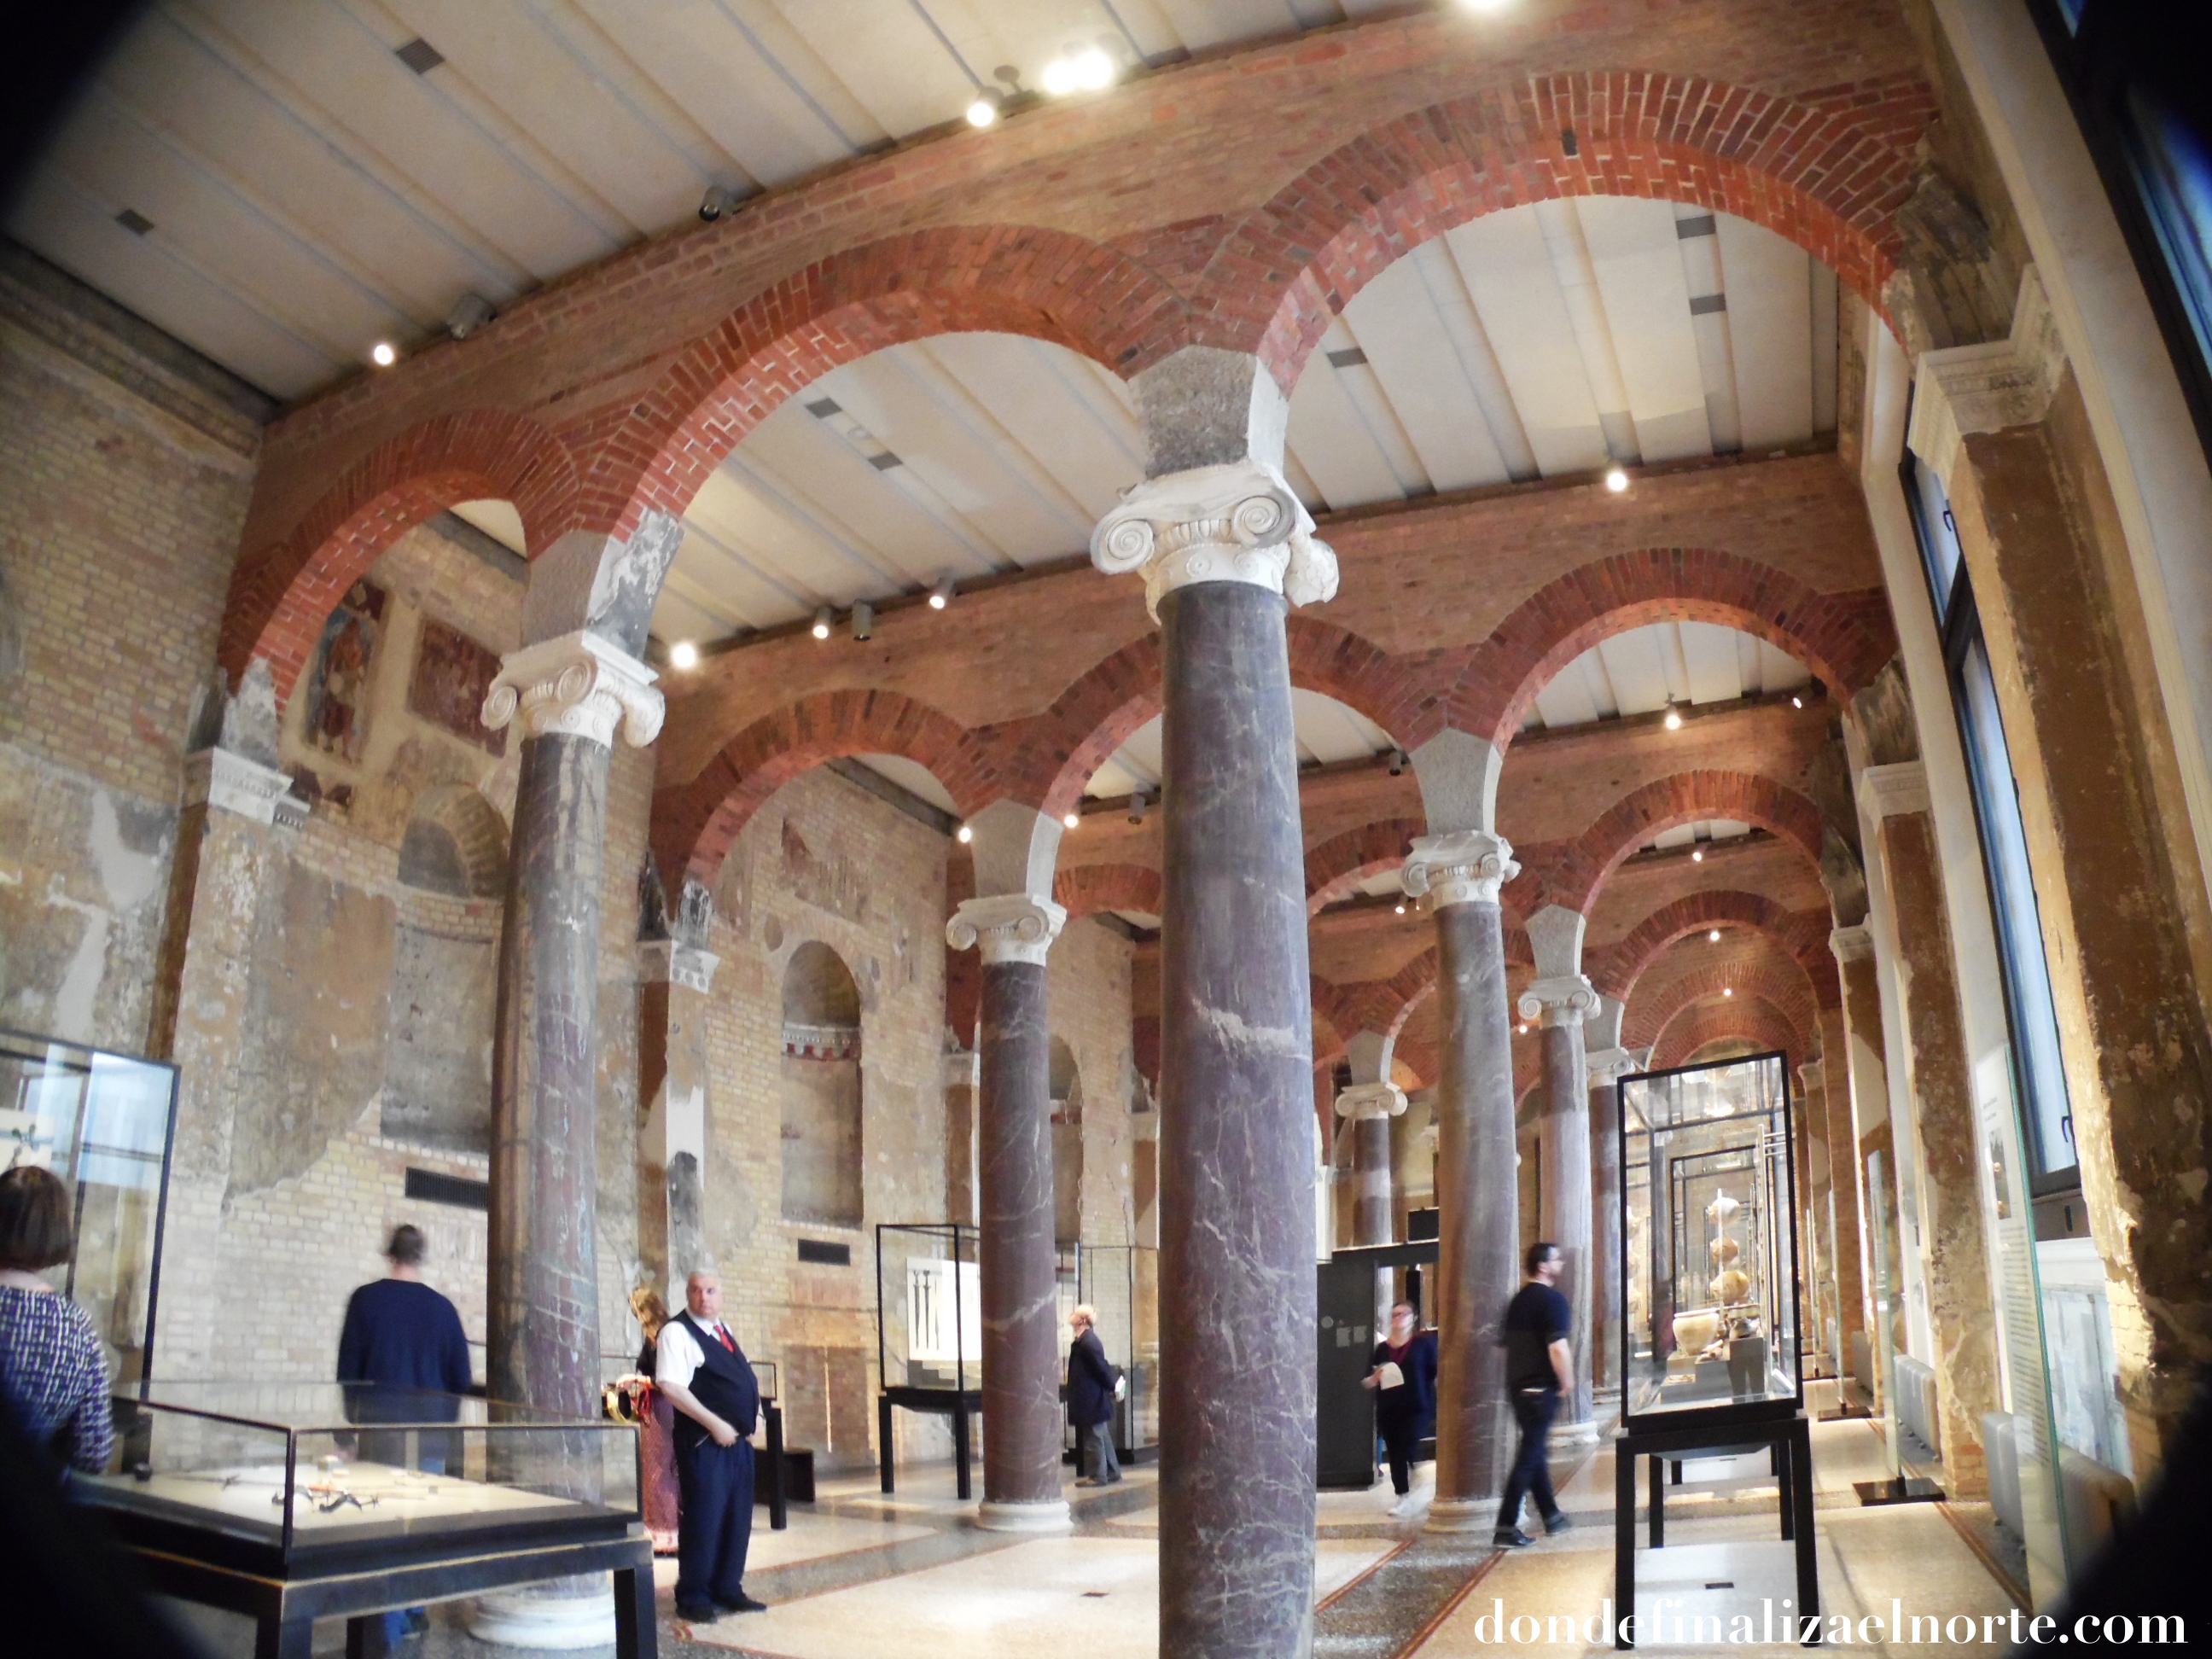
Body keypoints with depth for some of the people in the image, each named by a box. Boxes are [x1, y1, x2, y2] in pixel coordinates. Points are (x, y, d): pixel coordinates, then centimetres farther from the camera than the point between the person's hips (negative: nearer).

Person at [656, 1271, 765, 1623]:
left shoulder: (724, 1330, 15)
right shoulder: (677, 1332, -10)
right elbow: (670, 1386, -20)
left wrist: (750, 1419, 9)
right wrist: (714, 1424, -20)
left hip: (738, 1439, 8)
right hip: (704, 1442, -8)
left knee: (738, 1518, 12)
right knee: (704, 1520, -3)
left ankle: (728, 1590, 23)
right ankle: (692, 1599, 9)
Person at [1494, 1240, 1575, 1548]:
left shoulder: (1518, 1300, 12)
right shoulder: (1552, 1299, -14)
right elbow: (1558, 1348, -22)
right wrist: (1567, 1383, -9)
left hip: (1518, 1385, 8)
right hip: (1541, 1388, -8)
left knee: (1534, 1450, 19)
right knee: (1529, 1456, -5)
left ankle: (1551, 1515, 31)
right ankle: (1506, 1526, -7)